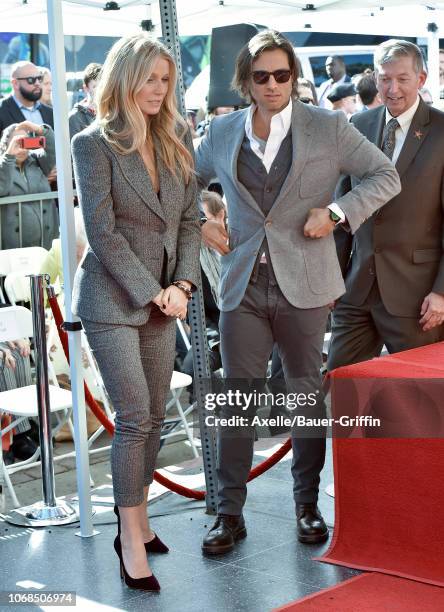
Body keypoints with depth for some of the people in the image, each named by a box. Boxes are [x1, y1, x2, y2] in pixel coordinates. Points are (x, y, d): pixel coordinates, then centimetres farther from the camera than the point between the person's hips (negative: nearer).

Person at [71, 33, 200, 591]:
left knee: (153, 416, 9)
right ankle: (132, 541, 0)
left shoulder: (176, 139, 8)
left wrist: (181, 284, -3)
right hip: (112, 297, -6)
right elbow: (101, 231, -13)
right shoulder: (93, 143, -8)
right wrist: (152, 292, -13)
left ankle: (135, 519, 23)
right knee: (134, 416, -8)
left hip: (161, 297, 6)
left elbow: (189, 218, 9)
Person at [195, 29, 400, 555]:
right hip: (243, 287, 1)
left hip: (302, 286, -1)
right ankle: (230, 514, 11)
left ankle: (307, 505, 24)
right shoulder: (222, 133, 7)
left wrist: (336, 212, -12)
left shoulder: (327, 127, 1)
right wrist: (198, 225, 5)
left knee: (307, 396, 9)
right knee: (236, 401, 2)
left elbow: (385, 177, 2)